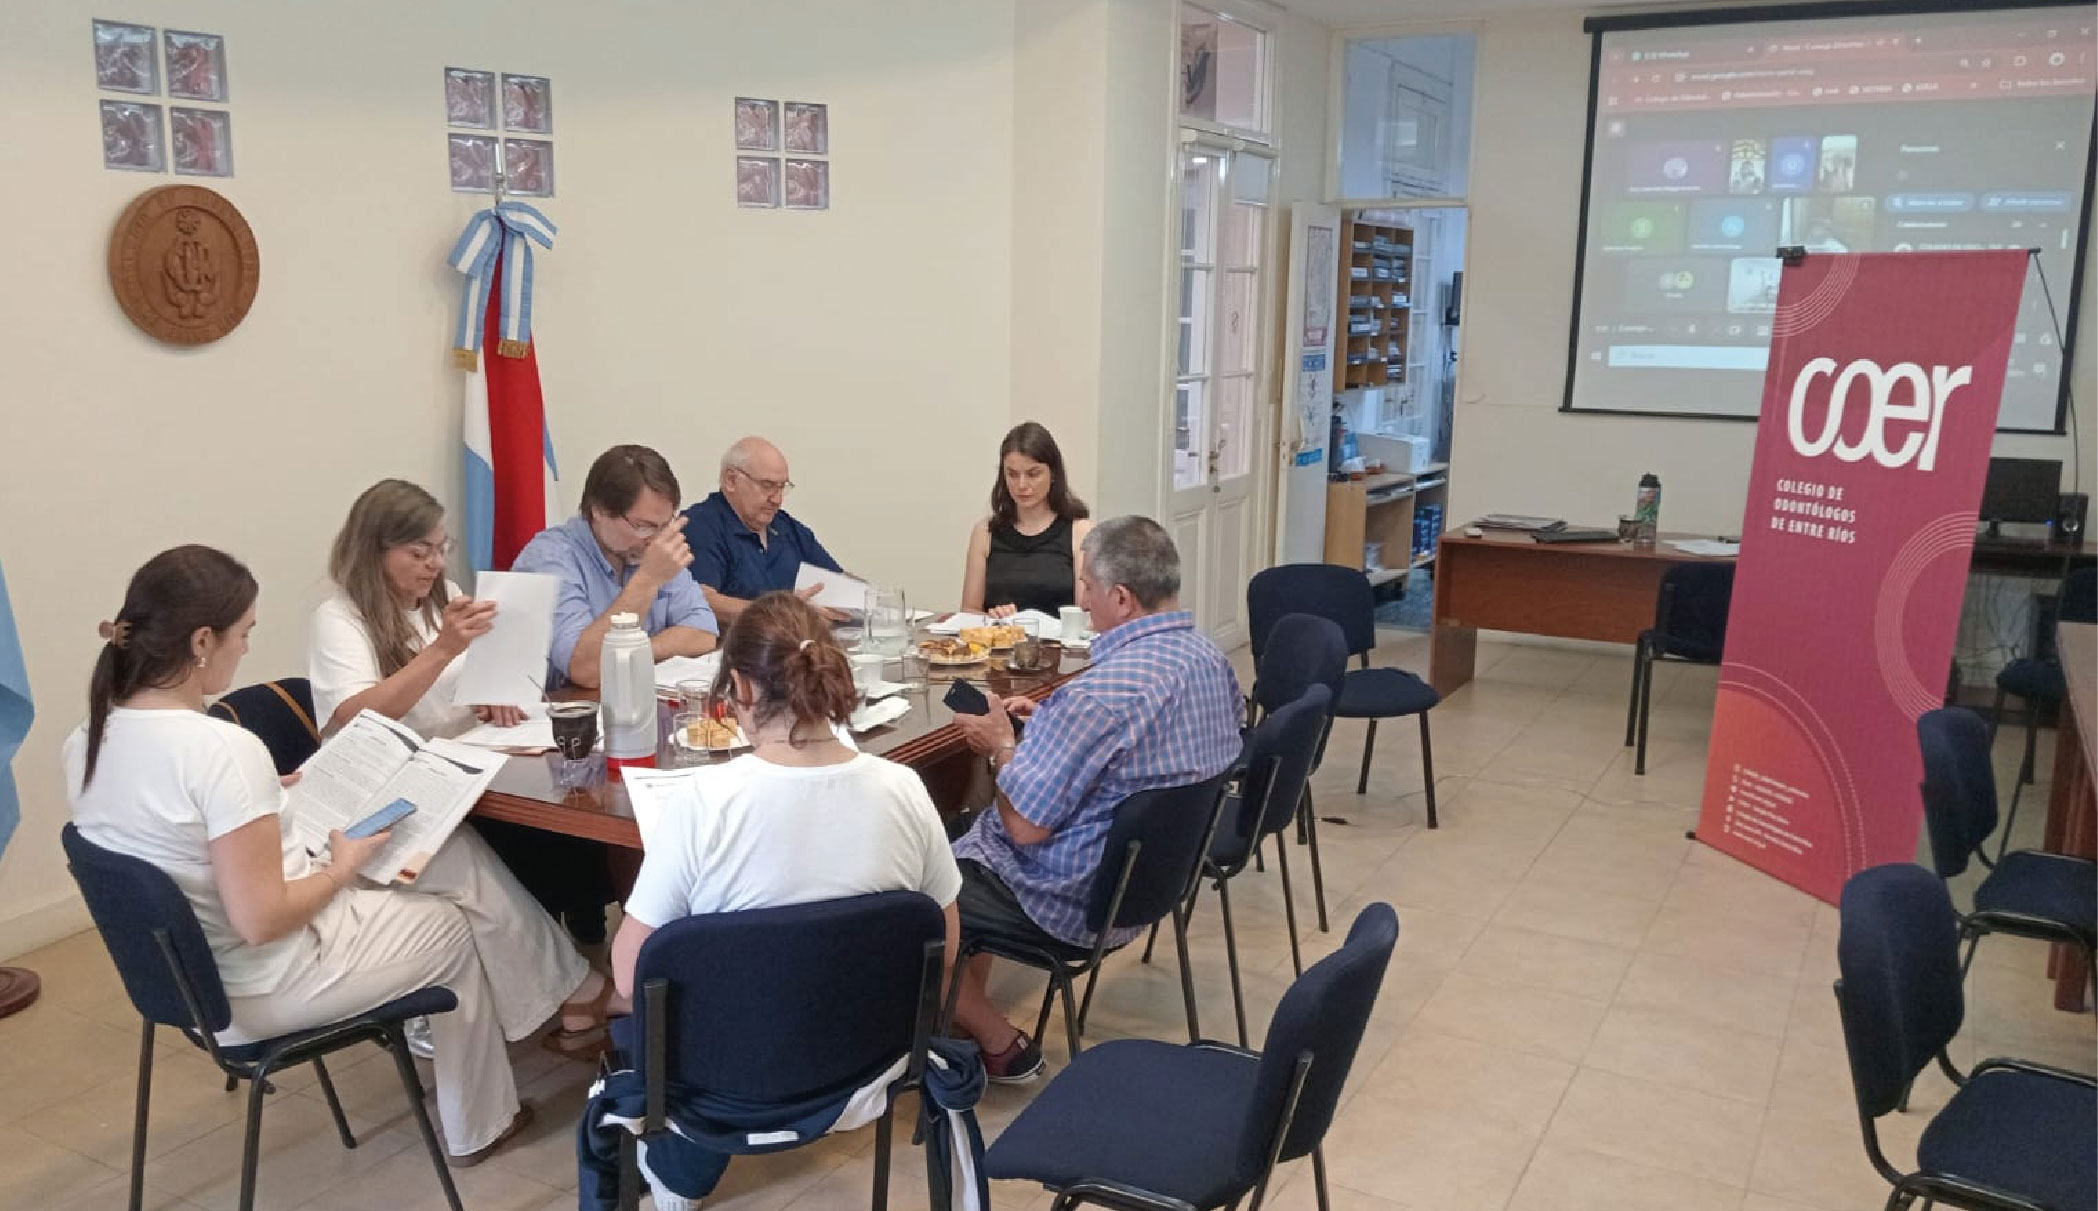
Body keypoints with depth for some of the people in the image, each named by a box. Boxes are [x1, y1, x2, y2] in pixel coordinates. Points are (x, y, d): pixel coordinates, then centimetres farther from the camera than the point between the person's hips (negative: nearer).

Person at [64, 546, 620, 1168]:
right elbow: (262, 921, -28)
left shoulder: (86, 743, -4)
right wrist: (345, 865, -12)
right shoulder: (223, 748, -31)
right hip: (266, 988, -9)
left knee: (452, 850, 14)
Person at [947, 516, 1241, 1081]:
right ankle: (968, 1008, 33)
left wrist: (1002, 745, -8)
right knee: (964, 830, 26)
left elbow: (1025, 826, -26)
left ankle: (997, 1041, 15)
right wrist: (1048, 721, 7)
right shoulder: (1211, 659, -4)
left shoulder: (1098, 695, -32)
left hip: (1076, 903, -9)